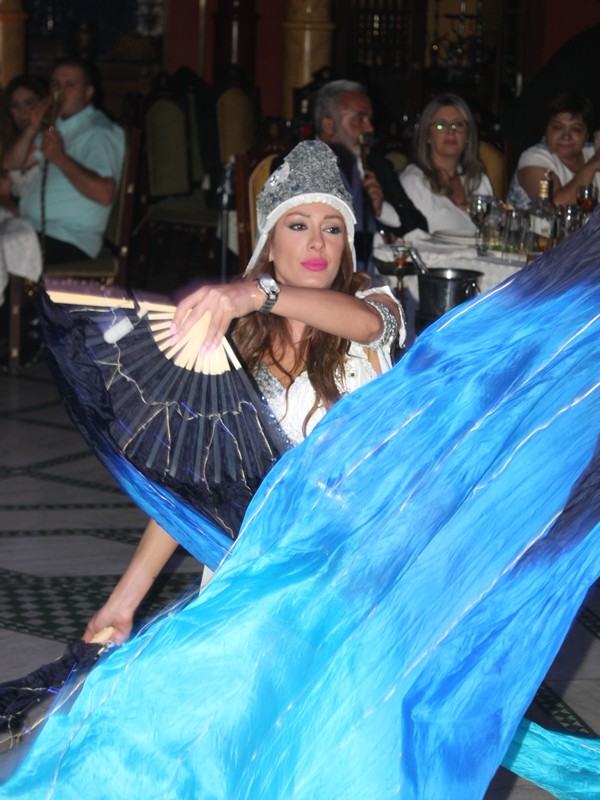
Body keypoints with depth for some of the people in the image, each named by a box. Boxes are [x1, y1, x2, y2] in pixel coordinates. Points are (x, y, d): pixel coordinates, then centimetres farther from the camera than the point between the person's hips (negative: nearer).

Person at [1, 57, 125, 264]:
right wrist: (31, 129, -1)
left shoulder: (100, 132, -7)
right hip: (31, 230, 8)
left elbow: (104, 194, -22)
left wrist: (60, 158, -23)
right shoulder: (53, 124, 20)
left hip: (69, 241, -8)